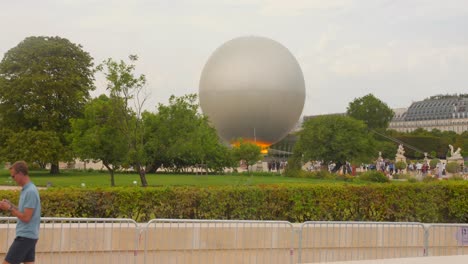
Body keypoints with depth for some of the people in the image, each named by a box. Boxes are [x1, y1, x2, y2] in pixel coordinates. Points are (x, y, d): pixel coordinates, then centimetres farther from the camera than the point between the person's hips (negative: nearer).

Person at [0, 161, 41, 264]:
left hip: (26, 236, -10)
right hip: (29, 235, 10)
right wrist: (10, 205, 7)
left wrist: (9, 208, -12)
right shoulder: (27, 189, 12)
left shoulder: (30, 191, -19)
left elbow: (26, 217, -21)